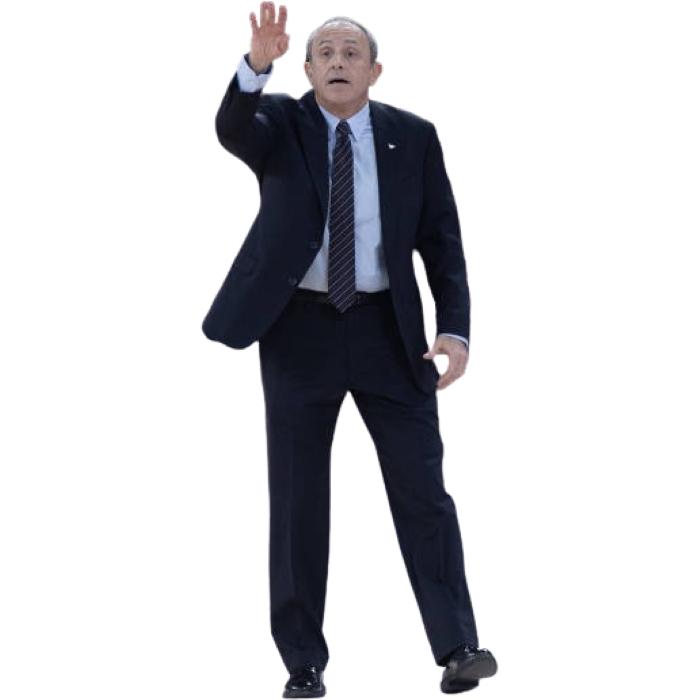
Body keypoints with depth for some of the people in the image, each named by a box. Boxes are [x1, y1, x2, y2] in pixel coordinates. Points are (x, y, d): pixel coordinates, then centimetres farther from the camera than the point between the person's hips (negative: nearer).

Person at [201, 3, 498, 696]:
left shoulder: (414, 137, 4)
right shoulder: (281, 122, 1)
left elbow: (443, 240, 4)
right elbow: (231, 128, -22)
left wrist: (455, 327, -10)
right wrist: (256, 65, -42)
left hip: (388, 330, 1)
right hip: (299, 328, 0)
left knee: (423, 490, -4)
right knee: (296, 500, 3)